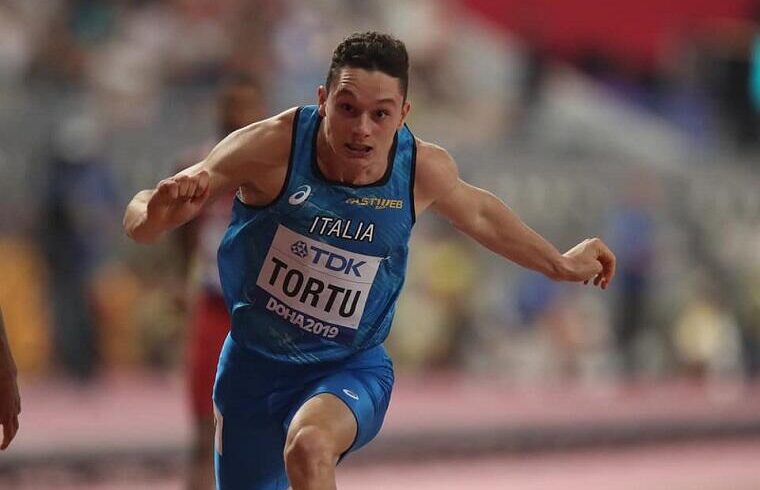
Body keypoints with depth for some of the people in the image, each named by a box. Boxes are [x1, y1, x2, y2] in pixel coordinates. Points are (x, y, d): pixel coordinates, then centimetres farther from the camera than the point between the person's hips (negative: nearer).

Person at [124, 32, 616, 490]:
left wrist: (560, 264, 24)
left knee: (310, 445, -35)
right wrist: (157, 211, -45)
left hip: (351, 367, -1)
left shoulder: (423, 169, -15)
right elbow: (139, 222, -20)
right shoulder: (273, 147, -23)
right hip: (255, 361, 1)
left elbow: (479, 213, 11)